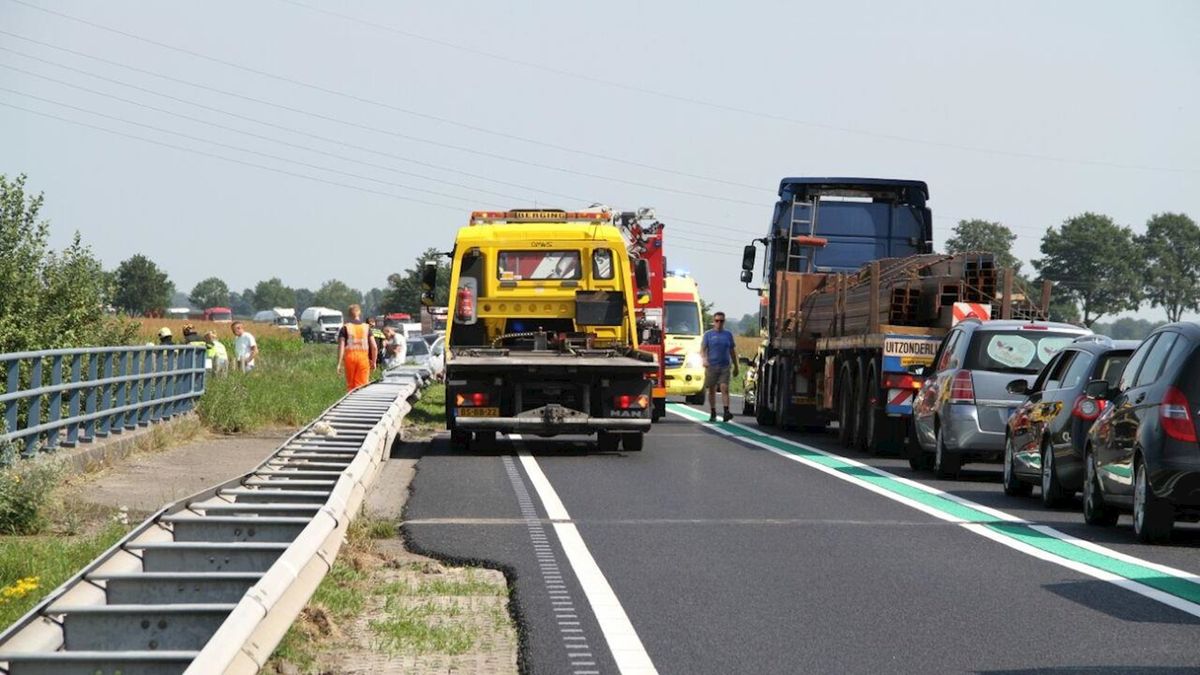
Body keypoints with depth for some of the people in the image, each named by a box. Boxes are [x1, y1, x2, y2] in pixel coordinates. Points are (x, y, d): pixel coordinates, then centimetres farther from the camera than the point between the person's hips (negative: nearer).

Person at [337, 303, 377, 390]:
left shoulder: (345, 327, 1)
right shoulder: (366, 327, 6)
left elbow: (341, 346, -5)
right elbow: (374, 346, 3)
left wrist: (339, 363, -4)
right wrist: (373, 362, 12)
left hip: (350, 357, -1)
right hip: (363, 357, 1)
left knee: (350, 385, 10)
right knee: (362, 385, 2)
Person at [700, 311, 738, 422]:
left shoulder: (728, 335, 11)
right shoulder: (708, 334, 6)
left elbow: (732, 351, 17)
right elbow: (702, 349, -1)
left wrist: (736, 366, 17)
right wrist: (704, 359, -21)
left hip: (725, 366, 0)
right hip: (711, 366, 0)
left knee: (724, 388, -13)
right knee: (712, 390, 6)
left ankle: (726, 412, -22)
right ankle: (713, 413, 16)